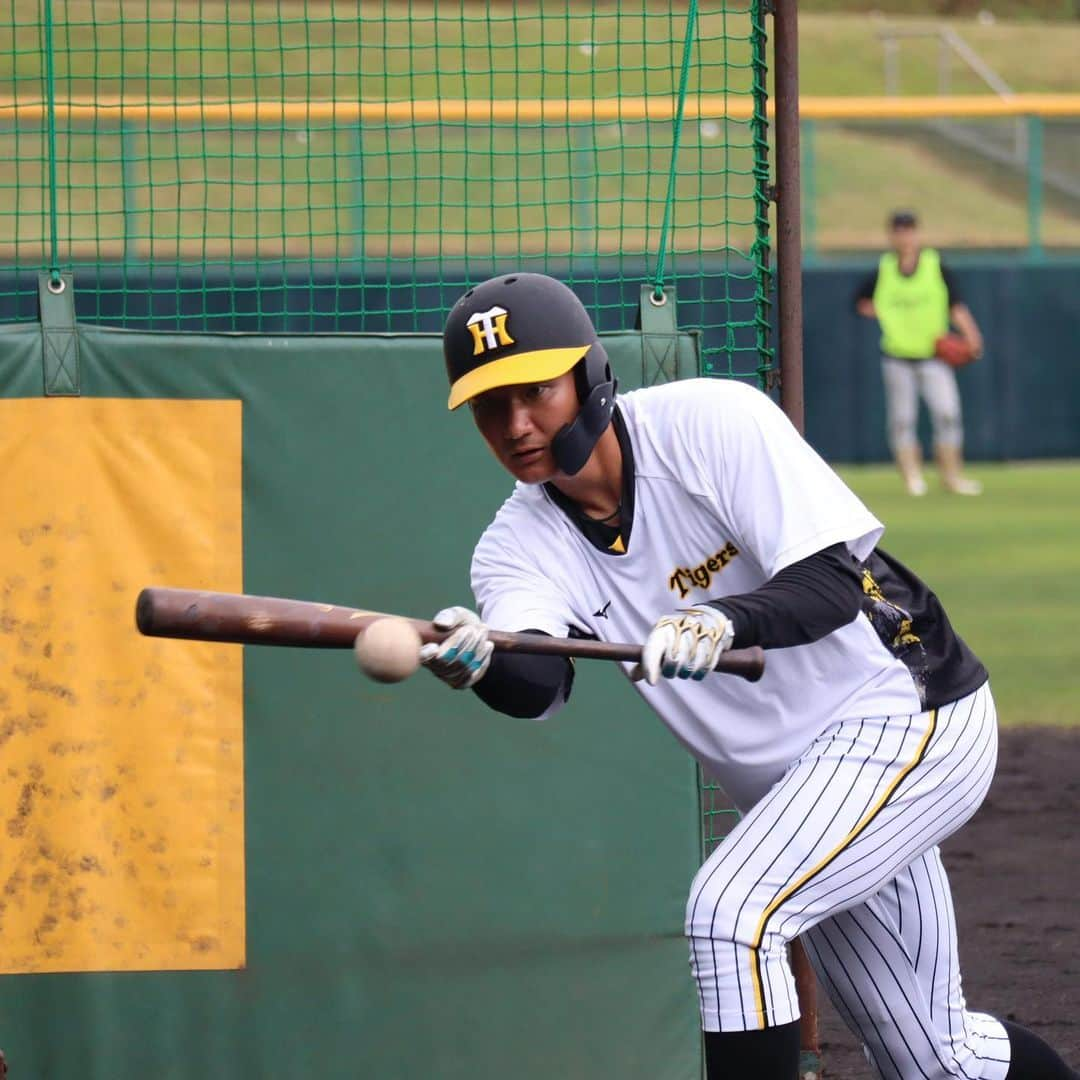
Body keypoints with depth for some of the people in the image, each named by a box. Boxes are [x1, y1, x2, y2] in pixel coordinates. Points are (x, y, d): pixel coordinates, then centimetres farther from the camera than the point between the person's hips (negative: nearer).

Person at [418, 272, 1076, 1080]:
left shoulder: (712, 422, -19)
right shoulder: (521, 546, -7)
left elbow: (832, 583, -25)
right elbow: (540, 686, -27)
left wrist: (725, 620, -45)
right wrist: (479, 662, -51)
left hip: (907, 717, -7)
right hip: (791, 784, 7)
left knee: (731, 912, -27)